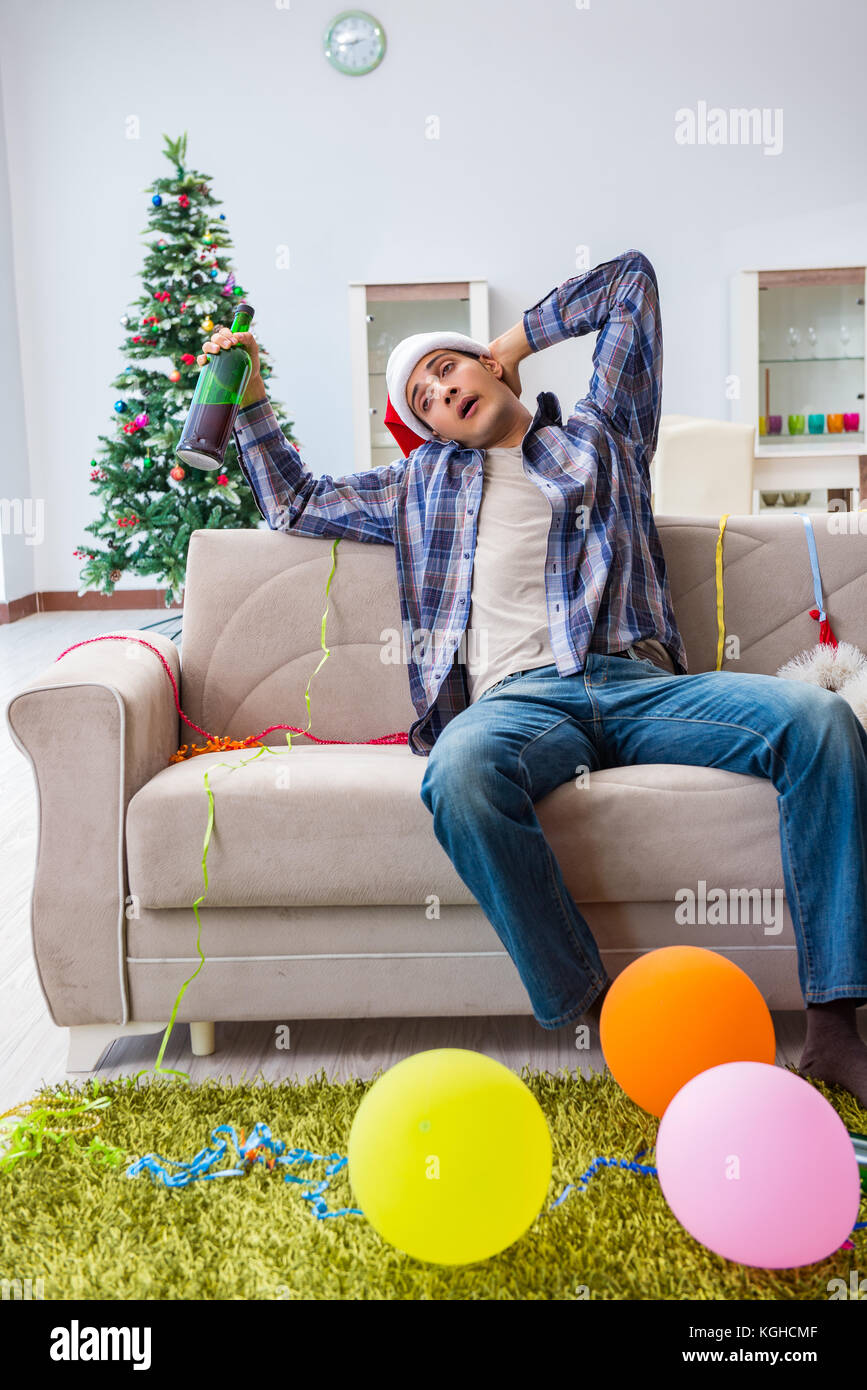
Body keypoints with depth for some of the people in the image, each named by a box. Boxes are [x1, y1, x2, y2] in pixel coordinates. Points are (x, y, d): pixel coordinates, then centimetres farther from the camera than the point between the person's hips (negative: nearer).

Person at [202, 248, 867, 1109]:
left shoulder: (601, 434, 26)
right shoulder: (425, 483, 32)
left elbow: (632, 280, 30)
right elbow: (295, 503, 40)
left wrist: (523, 335, 31)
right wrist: (249, 400, 35)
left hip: (634, 682, 1)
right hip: (516, 697, 0)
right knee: (460, 771, -39)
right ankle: (598, 1014, -29)